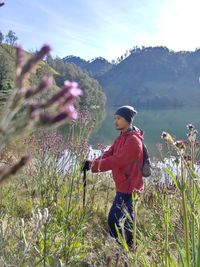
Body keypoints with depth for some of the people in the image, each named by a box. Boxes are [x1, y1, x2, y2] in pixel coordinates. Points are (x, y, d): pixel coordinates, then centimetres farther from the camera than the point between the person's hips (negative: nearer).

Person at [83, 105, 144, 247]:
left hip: (127, 187, -10)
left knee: (113, 220, -9)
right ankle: (130, 246, 35)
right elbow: (108, 154, 2)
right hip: (124, 186, 10)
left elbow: (116, 161, -26)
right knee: (128, 219, 20)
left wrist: (94, 166, -26)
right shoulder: (122, 138, 11)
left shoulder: (133, 140, -19)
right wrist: (93, 162, -14)